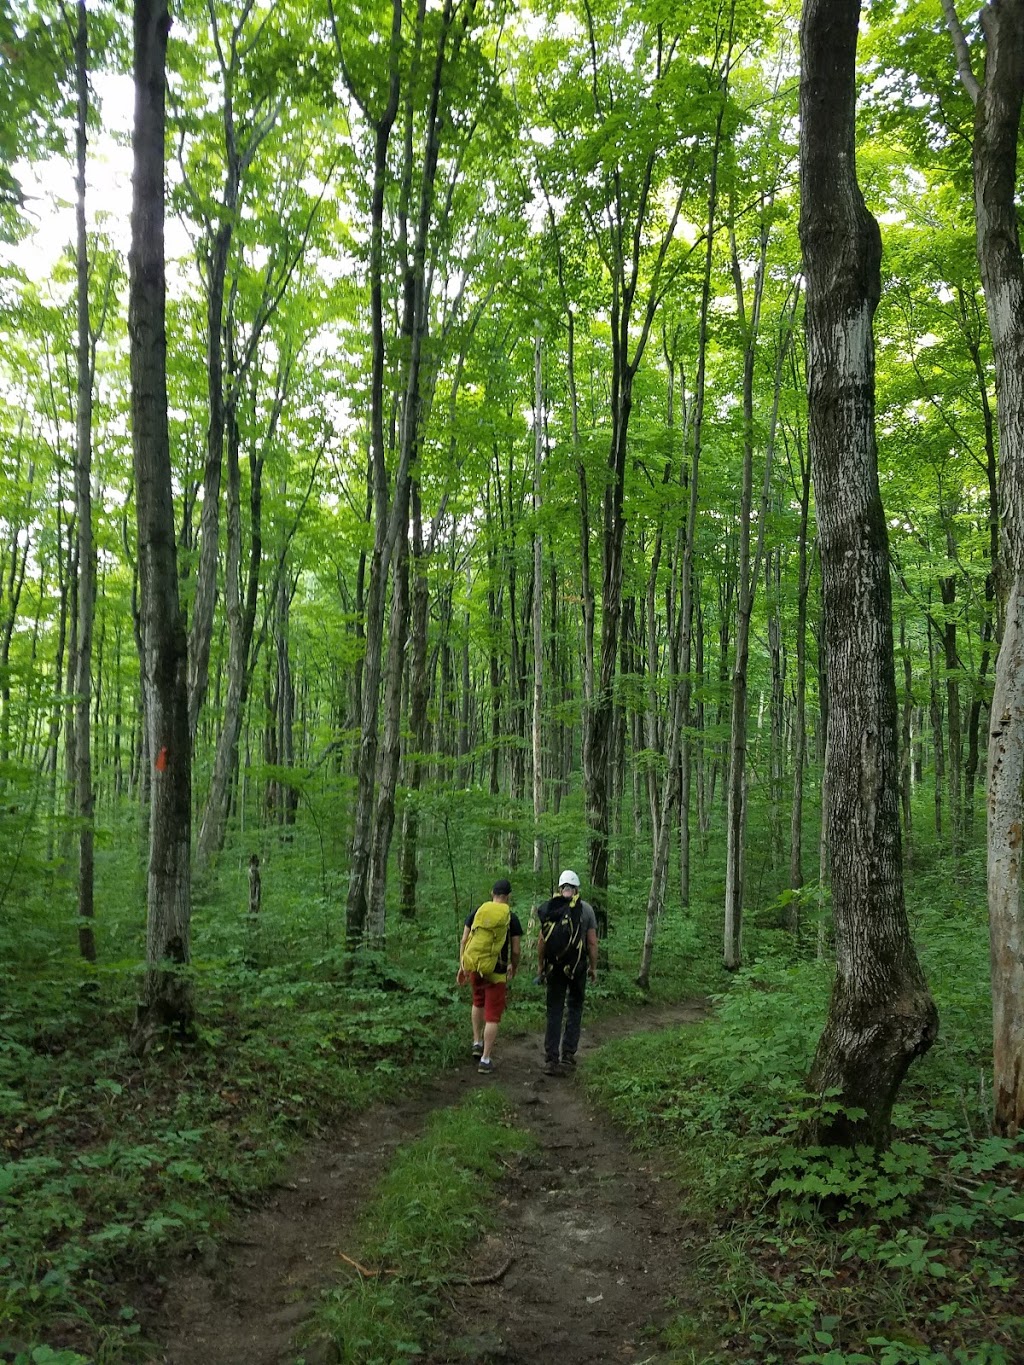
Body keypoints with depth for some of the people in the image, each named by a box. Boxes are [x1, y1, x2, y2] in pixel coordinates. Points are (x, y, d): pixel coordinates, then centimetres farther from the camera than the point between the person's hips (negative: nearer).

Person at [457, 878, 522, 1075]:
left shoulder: (477, 911, 0)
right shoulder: (511, 918, -7)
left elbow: (464, 941, 2)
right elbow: (516, 950, -6)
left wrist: (462, 967, 10)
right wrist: (514, 967, 12)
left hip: (475, 968, 3)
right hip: (497, 972, -3)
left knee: (478, 1002, 30)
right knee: (492, 1016, 5)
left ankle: (477, 1043, 33)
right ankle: (485, 1060, 5)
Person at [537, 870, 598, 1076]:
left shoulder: (549, 908, 0)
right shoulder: (586, 909, -3)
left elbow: (541, 940, -1)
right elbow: (592, 942, -3)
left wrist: (540, 964, 10)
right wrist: (593, 967, 7)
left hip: (554, 966, 1)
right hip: (577, 966, -1)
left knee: (554, 1012, 6)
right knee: (575, 1008, 17)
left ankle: (551, 1060, 2)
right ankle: (568, 1053, 14)